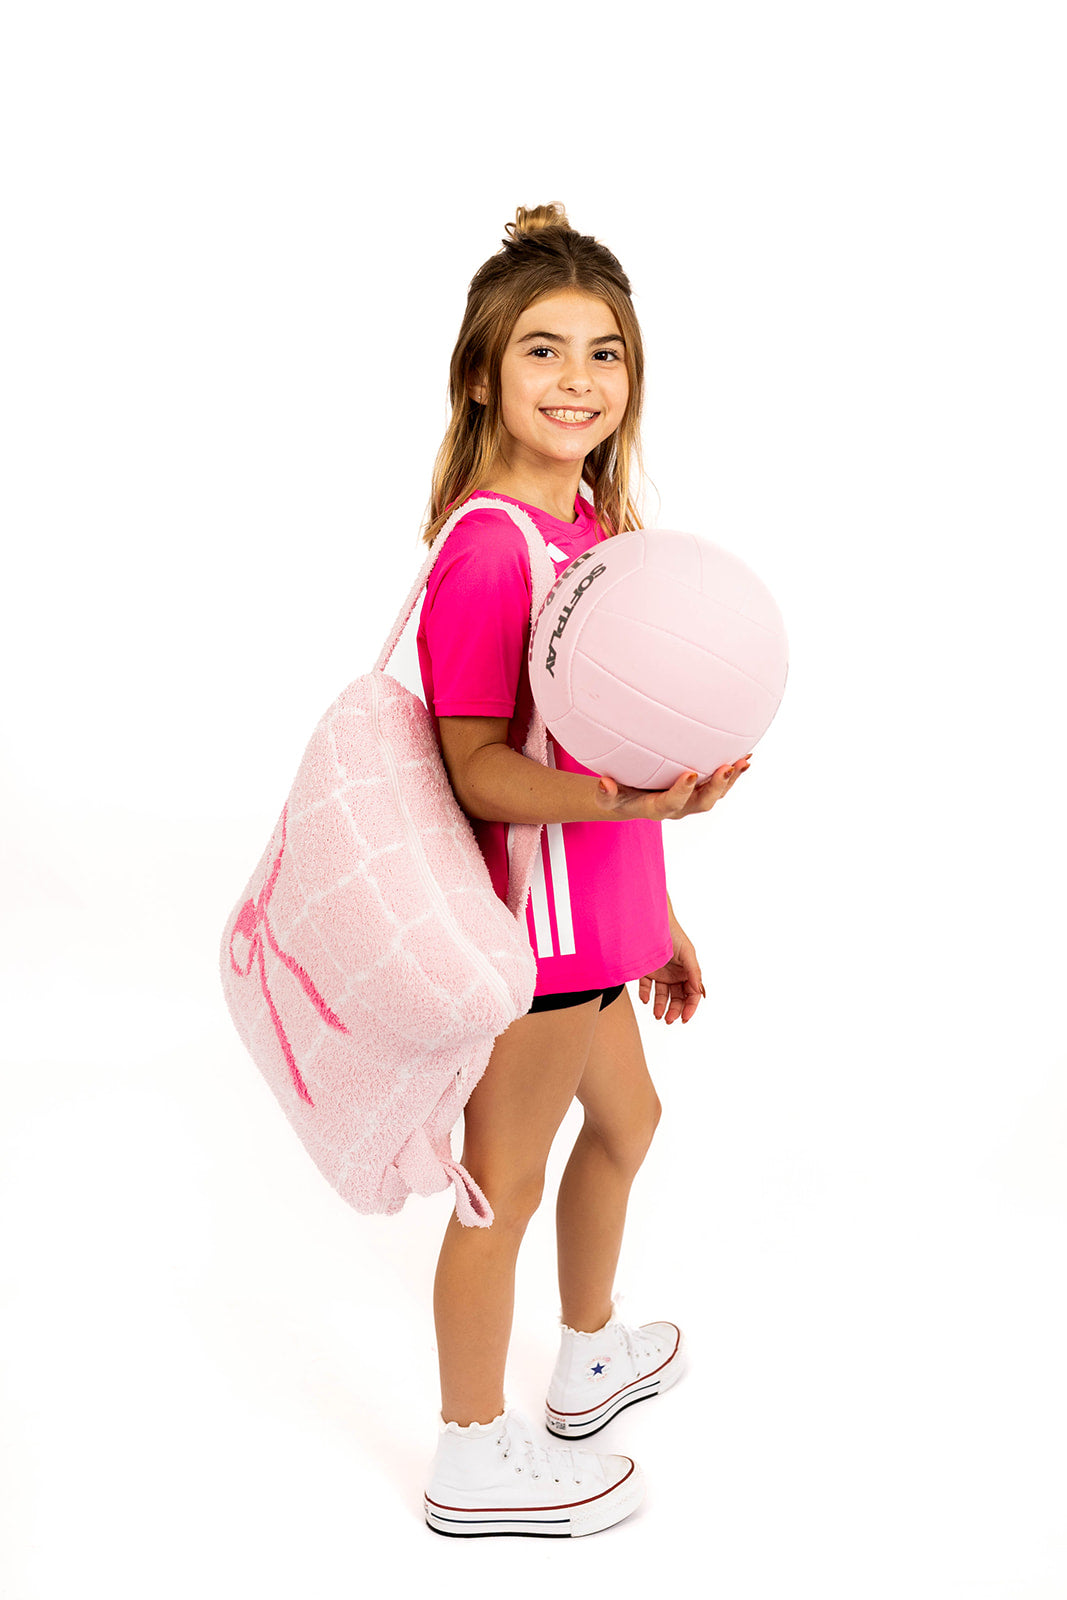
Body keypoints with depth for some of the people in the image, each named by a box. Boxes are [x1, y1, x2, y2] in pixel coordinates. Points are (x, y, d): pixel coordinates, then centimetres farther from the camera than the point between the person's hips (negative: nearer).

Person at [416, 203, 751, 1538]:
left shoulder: (590, 525, 7)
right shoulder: (491, 546, -21)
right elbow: (480, 770, -23)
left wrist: (656, 917, 17)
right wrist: (634, 799, -40)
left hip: (590, 910, 10)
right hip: (532, 908, -9)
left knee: (624, 1122, 26)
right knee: (504, 1181, 7)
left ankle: (590, 1361, 50)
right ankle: (473, 1462, 28)